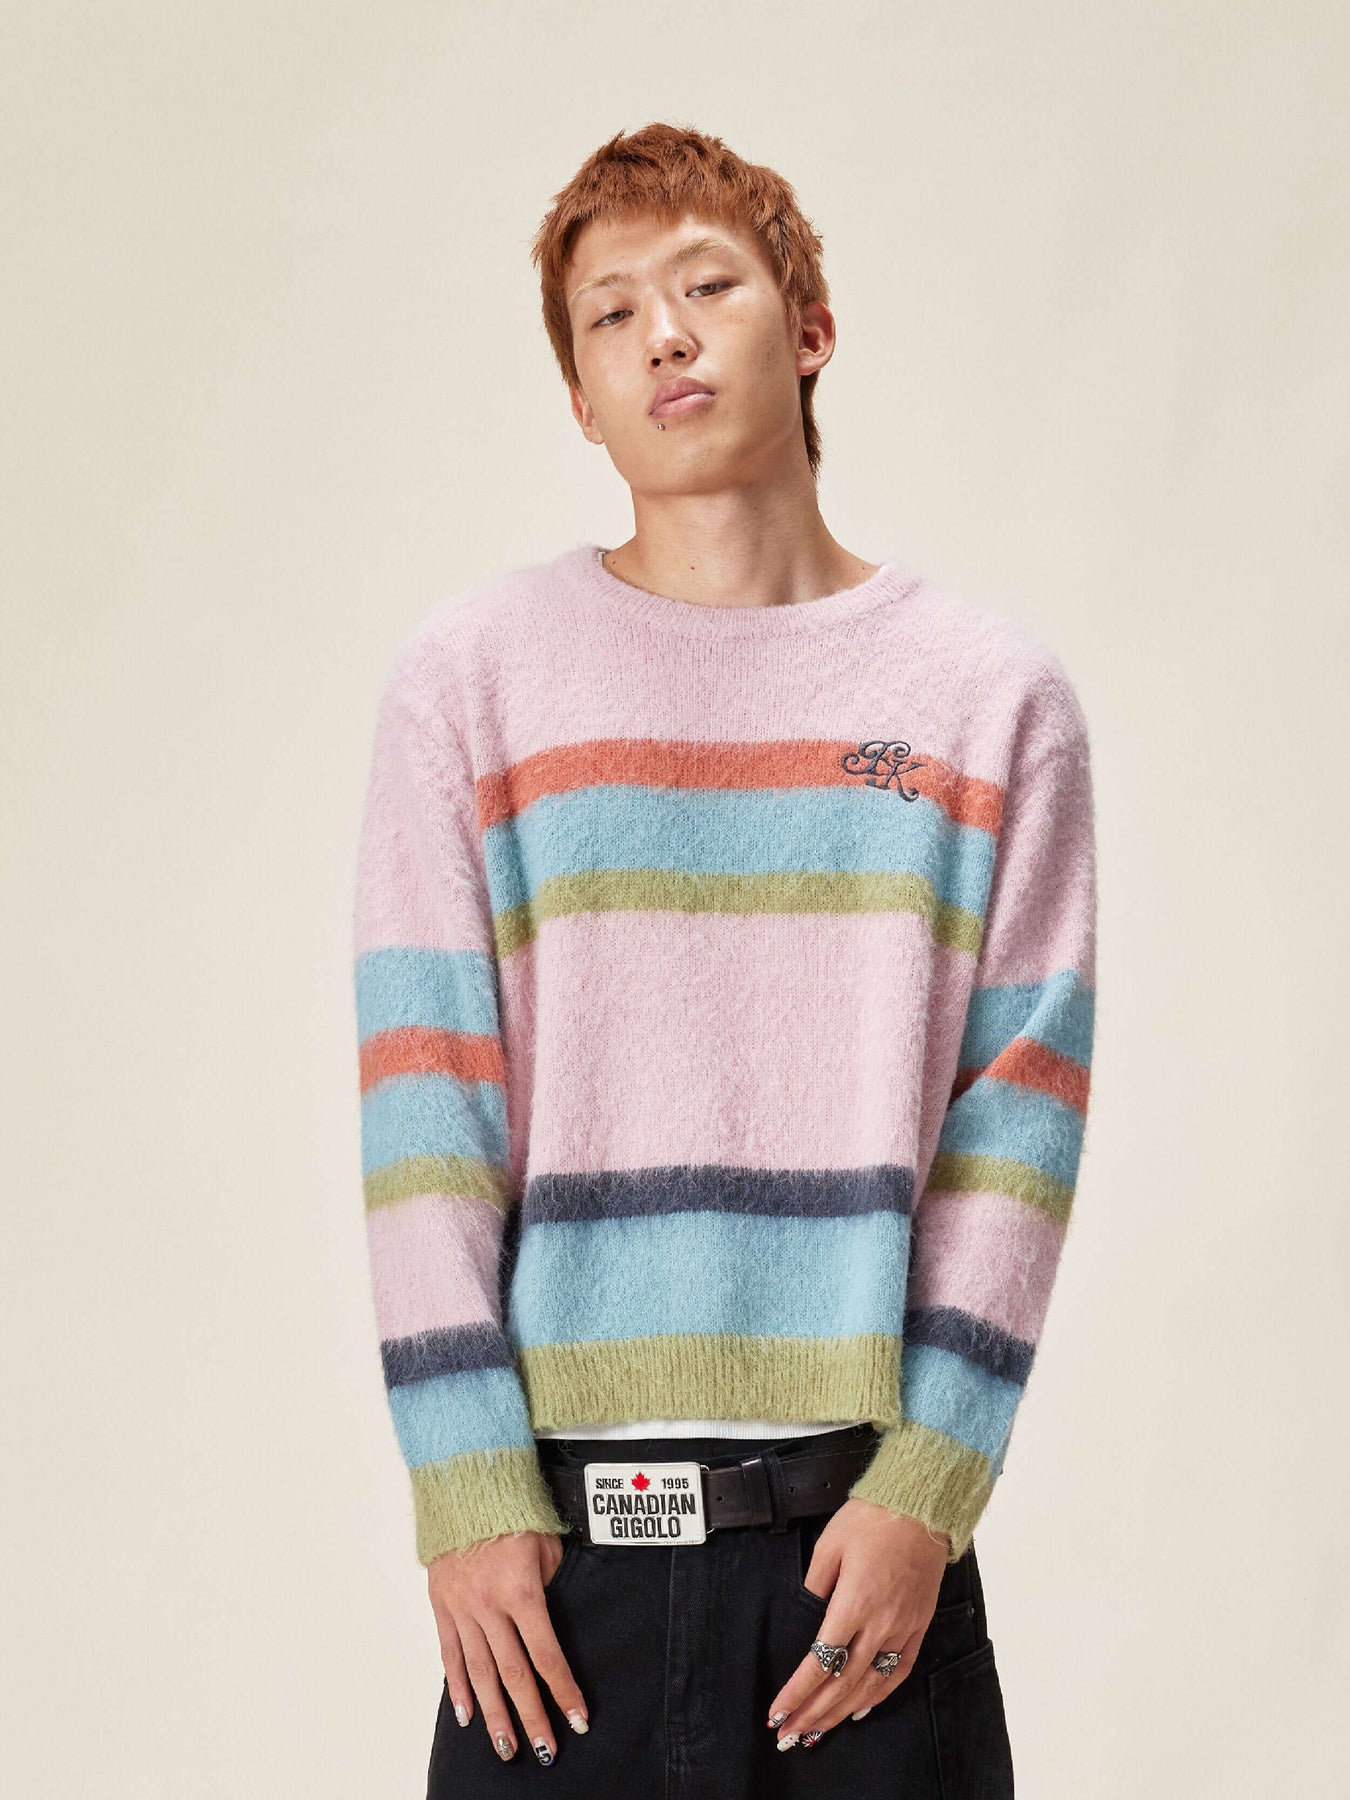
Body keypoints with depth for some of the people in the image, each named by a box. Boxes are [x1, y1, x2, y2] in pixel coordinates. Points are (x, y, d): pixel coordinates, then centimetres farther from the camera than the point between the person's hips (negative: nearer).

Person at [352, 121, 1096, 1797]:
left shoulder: (994, 697, 6)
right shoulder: (470, 675, 4)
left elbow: (1017, 1117, 2)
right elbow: (420, 1100, -1)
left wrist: (925, 1486, -7)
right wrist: (468, 1492, -7)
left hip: (871, 1529, 1)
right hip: (561, 1536, 0)